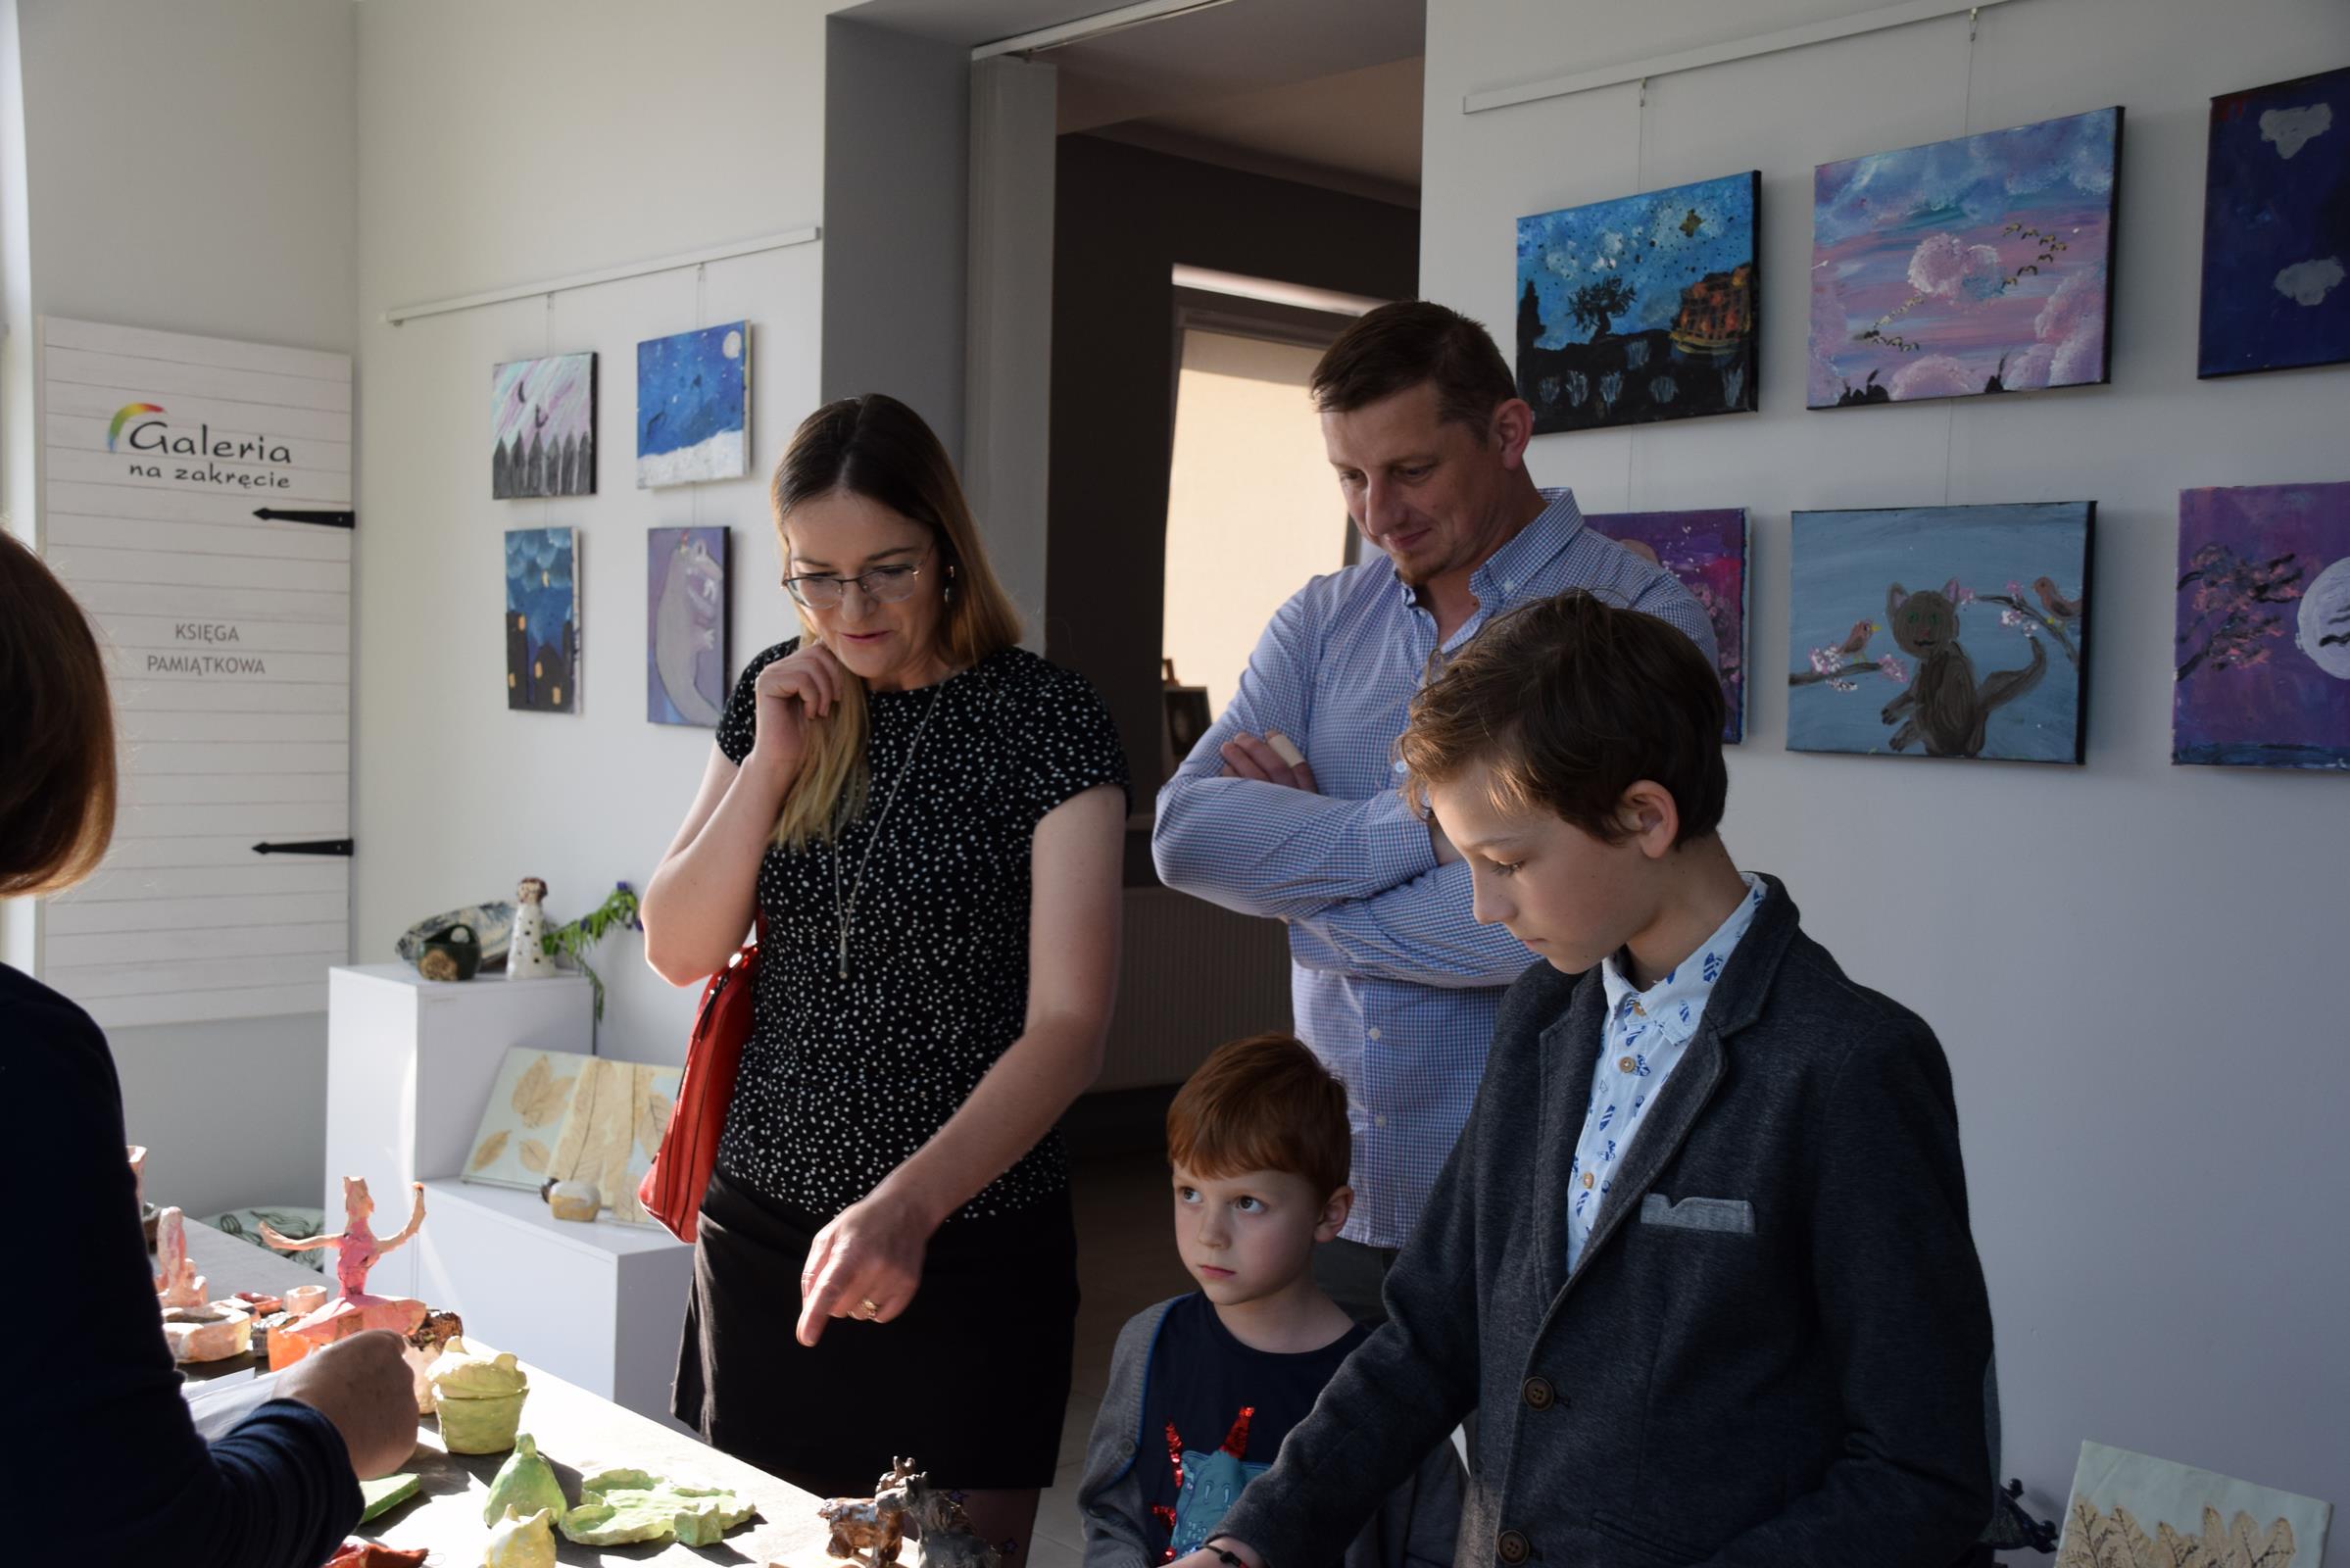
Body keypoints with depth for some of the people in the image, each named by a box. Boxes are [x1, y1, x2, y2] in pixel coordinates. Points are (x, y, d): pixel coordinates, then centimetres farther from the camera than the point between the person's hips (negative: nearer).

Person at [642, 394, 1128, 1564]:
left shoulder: (1046, 725, -13)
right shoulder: (778, 698, 3)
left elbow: (1069, 1025, -20)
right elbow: (679, 952, 1)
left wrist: (907, 1206, -33)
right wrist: (770, 763, -12)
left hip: (966, 1241, -4)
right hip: (761, 1224, 5)